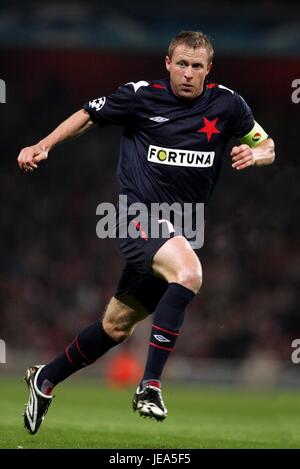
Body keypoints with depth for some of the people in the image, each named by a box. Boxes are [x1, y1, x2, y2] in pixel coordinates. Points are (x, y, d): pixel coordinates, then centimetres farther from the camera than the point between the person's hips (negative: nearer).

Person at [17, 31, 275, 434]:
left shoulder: (227, 104, 1)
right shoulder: (141, 96, -6)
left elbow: (266, 146, 11)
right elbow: (90, 116, 9)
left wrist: (255, 154, -12)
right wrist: (43, 146, 1)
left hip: (176, 230, 5)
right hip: (139, 215, -5)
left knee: (117, 326, 13)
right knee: (189, 272, -34)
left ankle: (46, 379, 35)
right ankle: (150, 385, -32)